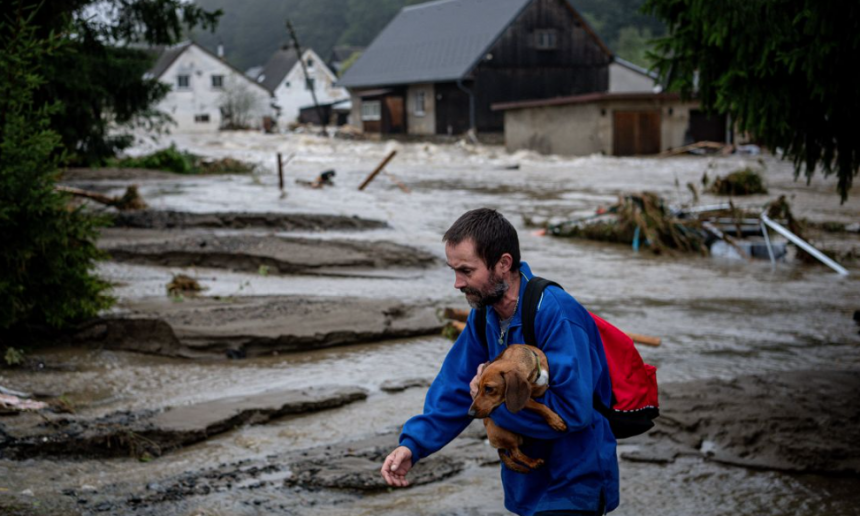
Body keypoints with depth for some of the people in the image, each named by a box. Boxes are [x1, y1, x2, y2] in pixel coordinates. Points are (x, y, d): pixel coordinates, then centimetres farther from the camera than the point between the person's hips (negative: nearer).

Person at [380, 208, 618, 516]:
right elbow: (457, 386, 6)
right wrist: (412, 444, -7)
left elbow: (574, 410, -32)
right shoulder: (485, 315, 0)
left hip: (573, 486, -8)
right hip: (528, 478, 8)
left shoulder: (555, 315, -26)